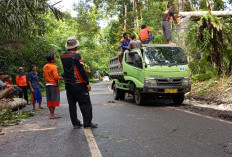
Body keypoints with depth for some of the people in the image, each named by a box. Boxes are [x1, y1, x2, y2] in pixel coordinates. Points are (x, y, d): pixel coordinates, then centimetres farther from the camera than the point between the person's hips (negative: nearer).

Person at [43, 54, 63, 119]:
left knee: (49, 100, 9)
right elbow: (56, 77, -20)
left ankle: (51, 114, 15)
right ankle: (52, 115, -1)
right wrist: (61, 78, -3)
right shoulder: (53, 66, -15)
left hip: (47, 85, 8)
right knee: (53, 100, -3)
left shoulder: (45, 67, 9)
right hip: (53, 85, -8)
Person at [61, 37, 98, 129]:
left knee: (72, 104, 11)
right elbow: (81, 71, -16)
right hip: (78, 84, -7)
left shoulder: (63, 56, 7)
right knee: (85, 103, 1)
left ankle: (75, 123, 14)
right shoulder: (76, 56, -13)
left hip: (68, 84, 7)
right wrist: (87, 83, -12)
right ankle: (87, 123, 2)